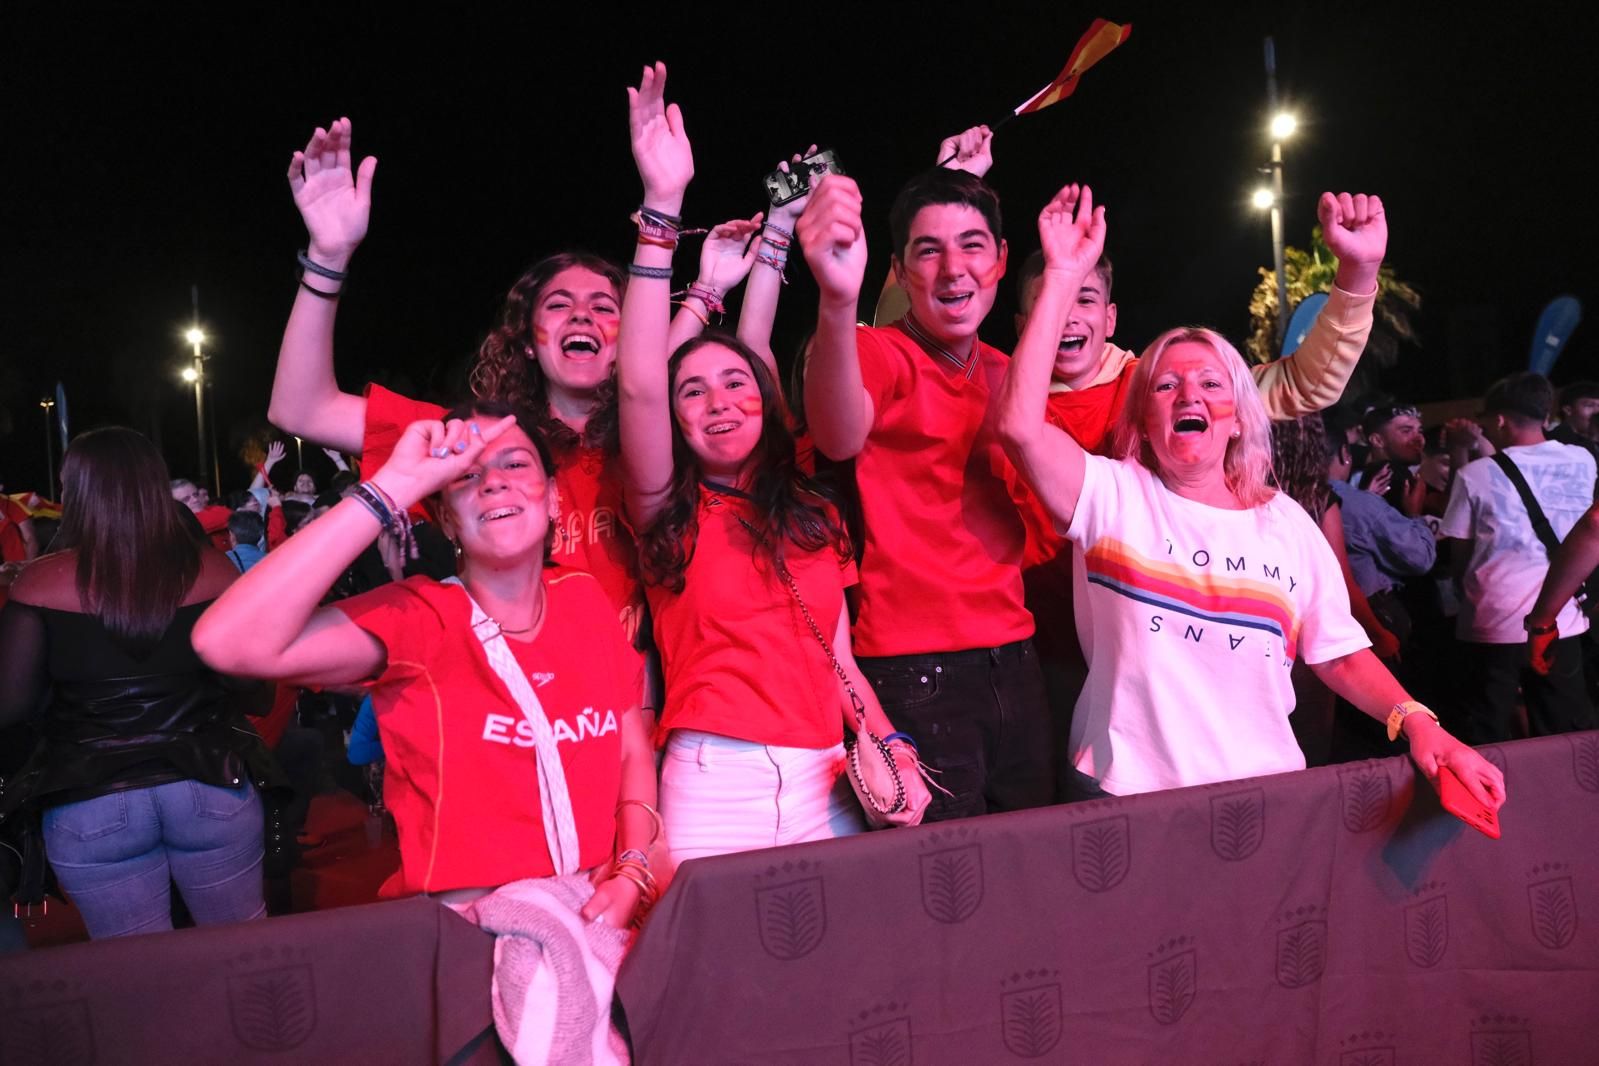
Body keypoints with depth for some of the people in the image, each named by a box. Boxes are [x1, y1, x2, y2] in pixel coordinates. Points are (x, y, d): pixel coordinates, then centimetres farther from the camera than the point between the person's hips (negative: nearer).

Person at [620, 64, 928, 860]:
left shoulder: (814, 518, 14)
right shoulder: (670, 514, 2)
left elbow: (838, 662, 15)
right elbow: (639, 386, -15)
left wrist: (892, 750, -3)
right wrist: (662, 209, -19)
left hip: (824, 785, 4)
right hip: (714, 787, -4)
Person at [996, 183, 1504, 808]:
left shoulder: (1286, 523, 8)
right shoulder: (1113, 496, -1)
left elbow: (1341, 658, 10)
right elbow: (1020, 425, -18)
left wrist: (1416, 722, -9)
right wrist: (1064, 274, -17)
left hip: (1263, 789, 3)